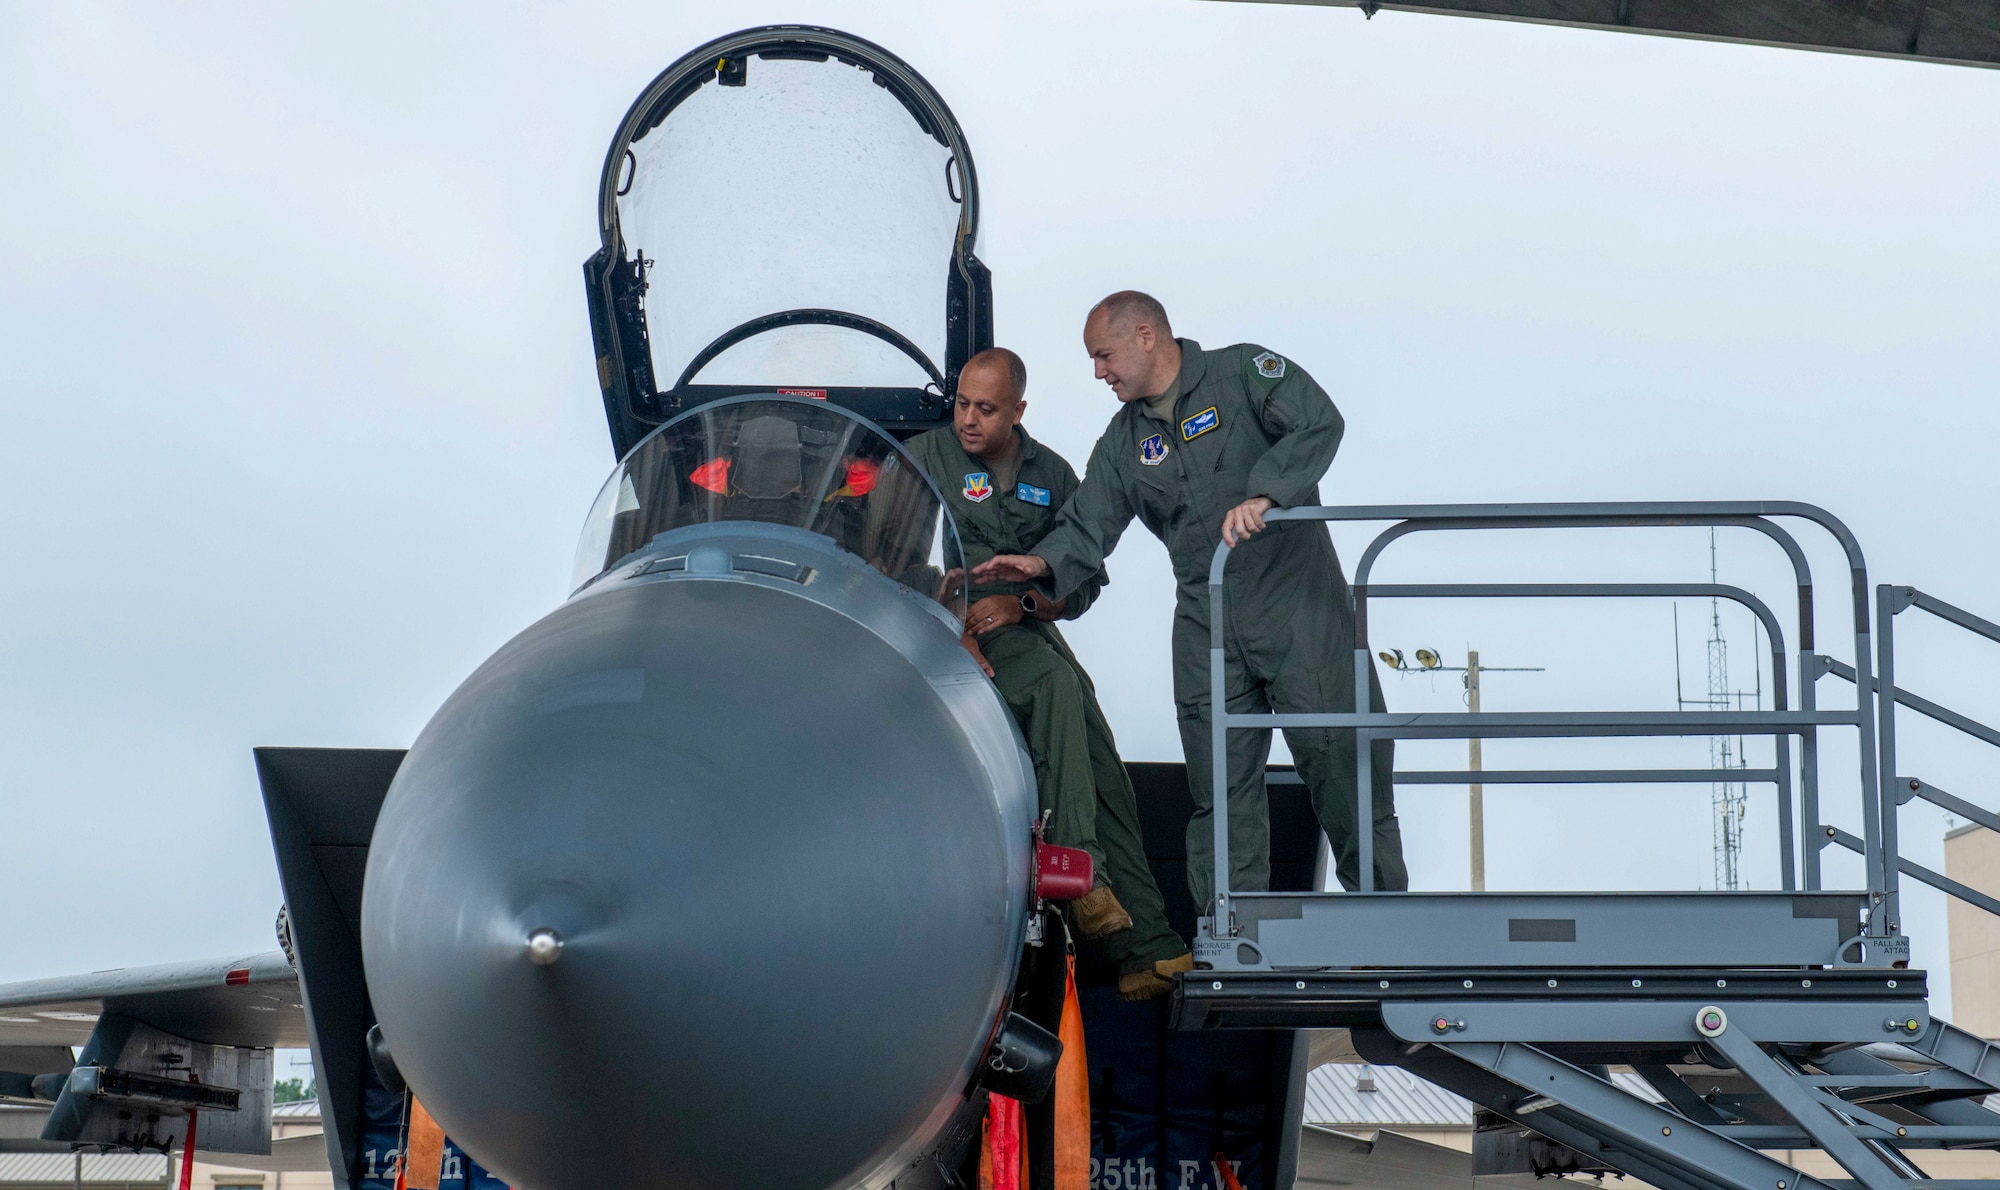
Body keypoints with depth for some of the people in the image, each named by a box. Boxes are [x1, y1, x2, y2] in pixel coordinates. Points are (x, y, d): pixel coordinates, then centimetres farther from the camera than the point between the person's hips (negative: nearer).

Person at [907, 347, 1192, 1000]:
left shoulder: (1052, 475, 16)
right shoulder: (923, 458, 5)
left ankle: (1146, 951, -15)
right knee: (1055, 683, -34)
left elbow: (1085, 580, 13)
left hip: (1029, 628, 4)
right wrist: (954, 630, -17)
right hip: (948, 627, -4)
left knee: (1104, 770, -11)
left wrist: (1021, 603, -7)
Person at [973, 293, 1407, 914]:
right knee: (1221, 789, 3)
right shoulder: (1123, 442, 14)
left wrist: (1263, 494, -29)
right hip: (1208, 626, 5)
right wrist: (1044, 562, -14)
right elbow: (1088, 526, 7)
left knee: (1342, 758, -4)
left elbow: (1318, 423, -16)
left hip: (1299, 603, -5)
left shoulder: (1243, 372, -2)